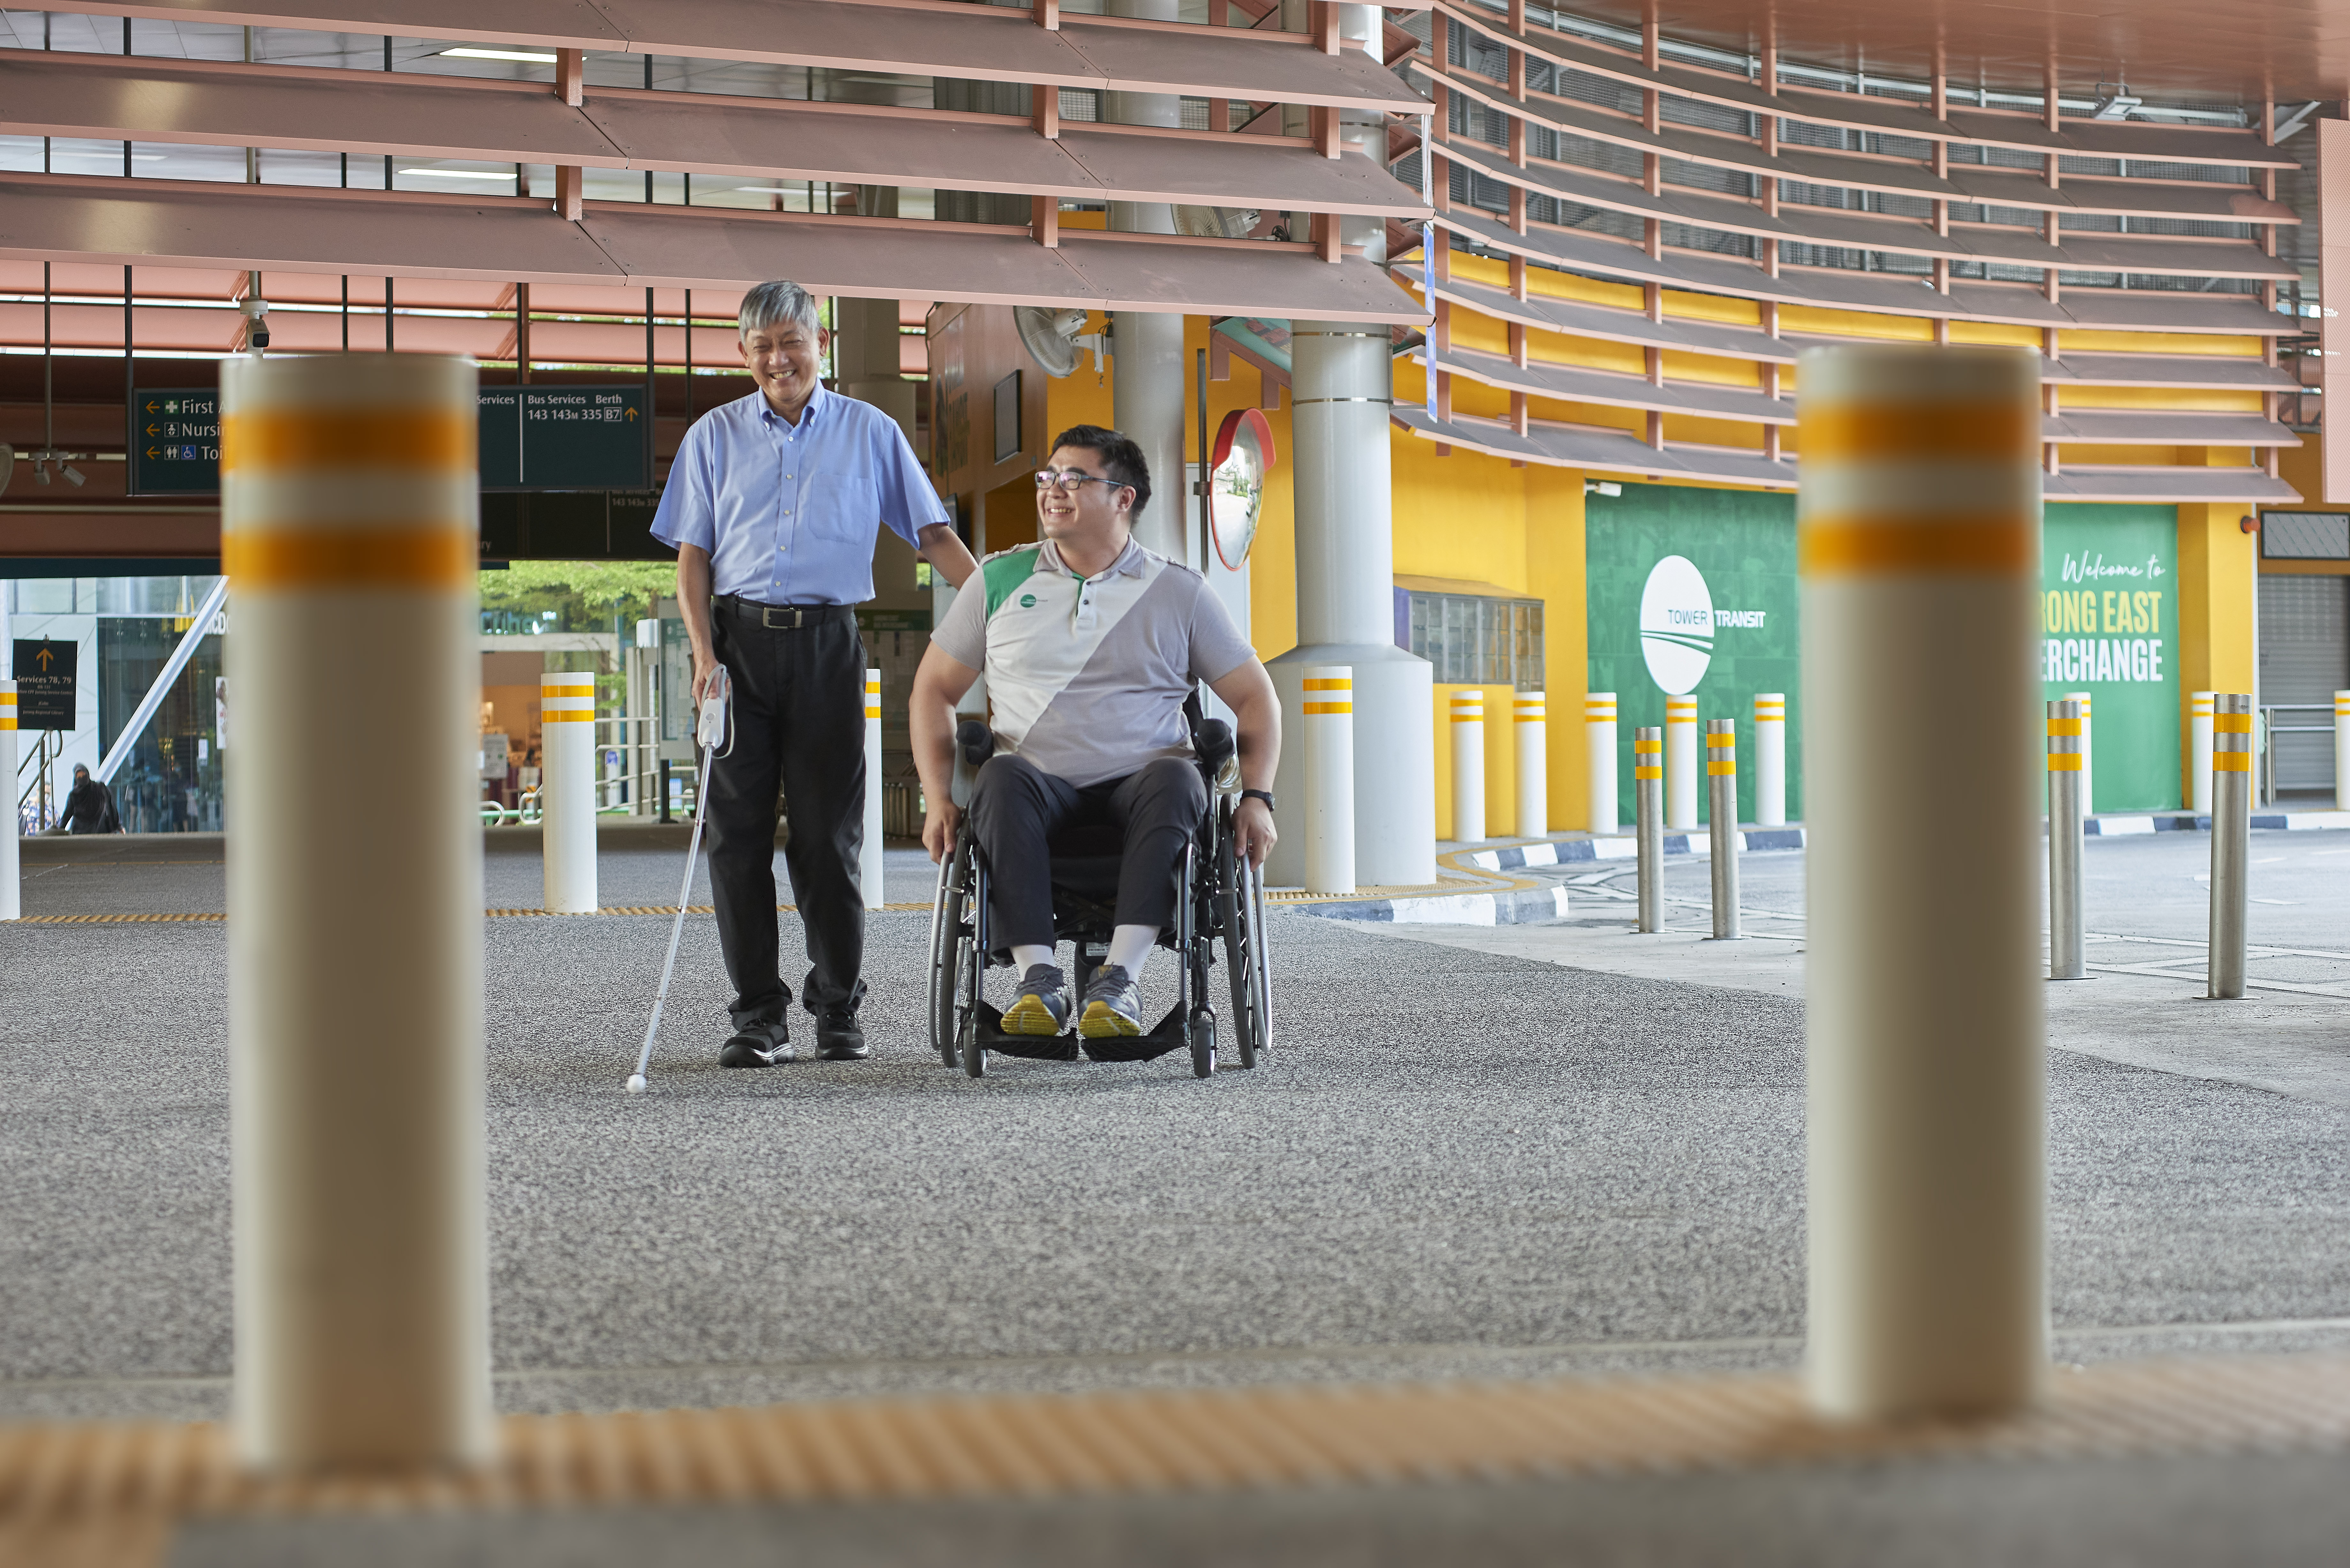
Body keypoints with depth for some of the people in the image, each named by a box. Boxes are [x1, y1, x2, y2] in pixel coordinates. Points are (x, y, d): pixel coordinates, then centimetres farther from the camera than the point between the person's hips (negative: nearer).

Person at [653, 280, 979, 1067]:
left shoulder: (871, 433, 9)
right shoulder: (715, 435, 11)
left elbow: (932, 532, 7)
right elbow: (693, 554, 8)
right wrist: (704, 652, -5)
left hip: (827, 644, -1)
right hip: (739, 638, 1)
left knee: (829, 833, 0)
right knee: (739, 830, -1)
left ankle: (838, 1009, 9)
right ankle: (758, 1015, 5)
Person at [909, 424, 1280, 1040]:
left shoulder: (1179, 593, 9)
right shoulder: (1001, 580, 12)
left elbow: (1256, 698, 11)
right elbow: (934, 689, 16)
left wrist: (1257, 797, -5)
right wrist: (938, 799, 2)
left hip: (1137, 784, 0)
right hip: (1041, 786, 1)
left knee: (1177, 776, -35)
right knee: (1001, 777, -34)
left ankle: (1120, 976, -41)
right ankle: (1039, 978, -39)